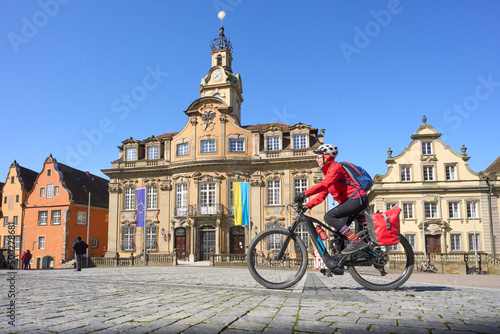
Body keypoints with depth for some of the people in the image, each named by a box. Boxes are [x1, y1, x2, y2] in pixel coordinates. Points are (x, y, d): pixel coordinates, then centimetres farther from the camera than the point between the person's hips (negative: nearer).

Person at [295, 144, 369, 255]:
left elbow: (324, 184, -28)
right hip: (348, 201, 10)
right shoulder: (328, 171, 20)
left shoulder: (336, 167, -10)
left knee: (329, 217, -21)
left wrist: (305, 194, -34)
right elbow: (322, 195, 16)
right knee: (339, 231, 6)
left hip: (357, 199, -10)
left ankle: (356, 241, -22)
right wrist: (307, 205, 4)